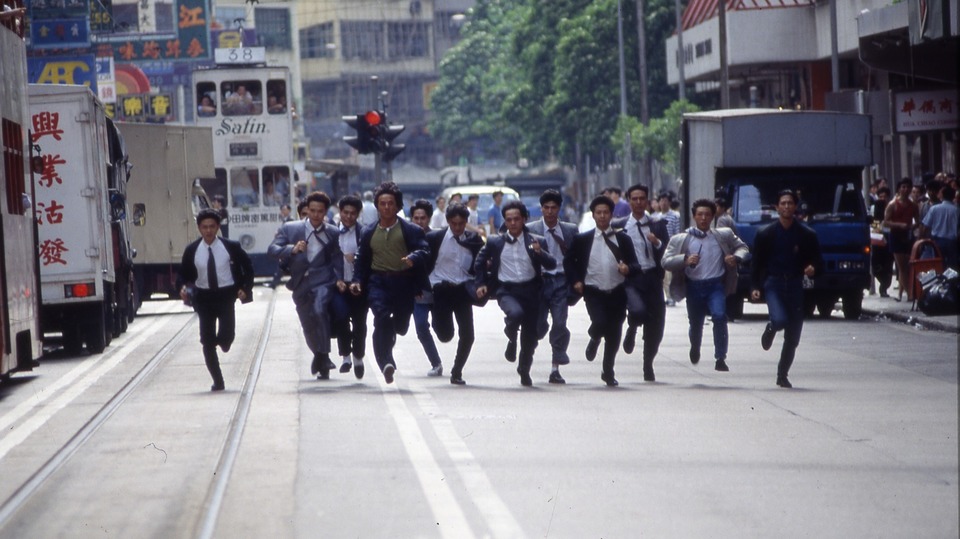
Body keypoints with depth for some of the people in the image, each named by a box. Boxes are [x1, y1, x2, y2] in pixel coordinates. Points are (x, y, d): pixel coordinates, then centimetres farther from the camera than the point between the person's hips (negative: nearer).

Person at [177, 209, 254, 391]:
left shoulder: (230, 247, -3)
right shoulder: (191, 251, 0)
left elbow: (248, 267, 8)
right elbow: (183, 275, 9)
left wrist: (245, 288, -4)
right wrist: (183, 288, -12)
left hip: (226, 295, -2)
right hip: (204, 297, 2)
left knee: (226, 335, -17)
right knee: (207, 341, -1)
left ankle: (223, 341, 24)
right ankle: (217, 381, 12)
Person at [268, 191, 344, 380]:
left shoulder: (332, 233, 7)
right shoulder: (290, 229, 4)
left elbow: (337, 259, 12)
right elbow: (272, 249, -4)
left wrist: (339, 279, -6)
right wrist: (292, 249, -22)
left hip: (323, 281, -2)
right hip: (301, 284, 2)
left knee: (320, 310, -30)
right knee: (308, 326, 9)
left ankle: (323, 357, -22)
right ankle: (321, 360, 35)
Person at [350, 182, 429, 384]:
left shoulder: (411, 230, 6)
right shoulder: (368, 233, 17)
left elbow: (424, 252, -5)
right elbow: (361, 260, 22)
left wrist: (414, 258, -27)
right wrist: (357, 281, 7)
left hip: (403, 282, -1)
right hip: (378, 282, 1)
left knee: (400, 325, 5)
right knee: (382, 317, -23)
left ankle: (389, 337, 44)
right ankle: (386, 363, -28)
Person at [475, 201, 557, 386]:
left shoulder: (536, 241, 3)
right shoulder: (495, 242, 4)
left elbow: (551, 265, -5)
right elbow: (480, 263, 18)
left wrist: (540, 252, -23)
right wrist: (481, 284, 8)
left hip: (530, 290, 2)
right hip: (506, 290, -1)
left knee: (530, 336, 5)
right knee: (516, 313, -34)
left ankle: (524, 371, 29)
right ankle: (511, 339, 0)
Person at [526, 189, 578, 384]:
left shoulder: (570, 230, 8)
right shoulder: (530, 229, 2)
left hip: (561, 281, 1)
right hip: (540, 280, -1)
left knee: (560, 324, -8)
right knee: (538, 325, -6)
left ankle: (556, 368, 0)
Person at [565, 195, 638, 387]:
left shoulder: (623, 239, 8)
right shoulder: (583, 239, 5)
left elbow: (634, 264, 8)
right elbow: (569, 261, 11)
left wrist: (628, 268, -16)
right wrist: (576, 280, -4)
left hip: (617, 293, 2)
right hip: (594, 292, -2)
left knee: (614, 335, 5)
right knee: (600, 323, -25)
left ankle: (608, 372, 23)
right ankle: (594, 339, 12)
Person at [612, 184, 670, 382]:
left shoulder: (657, 225, 9)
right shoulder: (618, 226, 5)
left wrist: (658, 243, -14)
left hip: (653, 278, 3)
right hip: (630, 278, -3)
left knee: (655, 326, 4)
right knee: (638, 310, -30)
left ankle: (648, 366, 23)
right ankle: (631, 330, 7)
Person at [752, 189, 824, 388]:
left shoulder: (807, 235, 5)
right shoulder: (765, 234, 3)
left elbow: (818, 262, 7)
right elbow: (756, 263, 5)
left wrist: (813, 269, -16)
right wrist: (755, 287, -6)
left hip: (795, 285, 2)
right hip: (773, 284, -2)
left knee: (792, 338, 4)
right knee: (780, 319, -27)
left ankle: (782, 375, 20)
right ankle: (771, 329, 12)